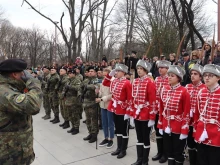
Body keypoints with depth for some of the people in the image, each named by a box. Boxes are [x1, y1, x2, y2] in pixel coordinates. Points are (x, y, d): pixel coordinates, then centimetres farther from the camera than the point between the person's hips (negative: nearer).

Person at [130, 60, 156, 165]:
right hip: (136, 115, 6)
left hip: (146, 116, -6)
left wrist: (152, 118, -15)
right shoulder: (135, 82, 8)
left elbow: (153, 101, -14)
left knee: (145, 138, 7)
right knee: (139, 137, 16)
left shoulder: (150, 83, -11)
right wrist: (132, 114, 11)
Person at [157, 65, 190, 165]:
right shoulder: (164, 89, 3)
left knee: (178, 153, 9)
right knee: (168, 151, 16)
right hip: (166, 127, 5)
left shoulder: (184, 92, -12)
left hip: (178, 128, -5)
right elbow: (161, 109, 8)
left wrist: (184, 131, -13)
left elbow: (186, 113, -11)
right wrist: (160, 126, 8)